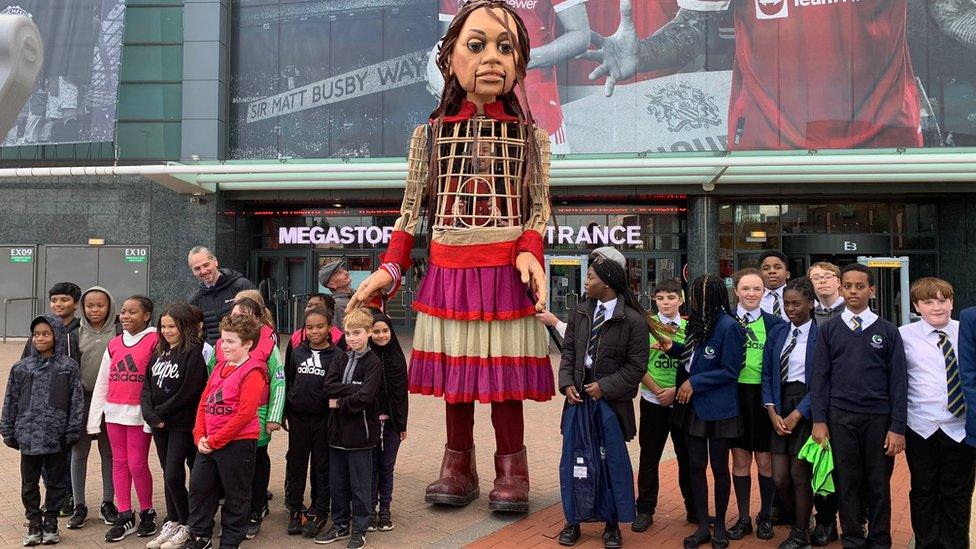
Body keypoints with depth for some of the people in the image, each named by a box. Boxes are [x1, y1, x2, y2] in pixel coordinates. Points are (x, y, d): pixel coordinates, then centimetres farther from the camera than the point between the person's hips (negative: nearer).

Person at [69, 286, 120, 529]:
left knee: (108, 452, 9)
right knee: (79, 452, 6)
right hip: (82, 398, 1)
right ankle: (79, 506, 17)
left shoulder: (119, 332, -2)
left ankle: (108, 504, 20)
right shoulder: (77, 332, 3)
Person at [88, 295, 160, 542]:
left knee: (137, 464, -1)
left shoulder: (155, 341, -8)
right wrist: (94, 417, 9)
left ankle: (147, 513, 17)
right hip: (114, 412, 6)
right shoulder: (114, 344, 12)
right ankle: (125, 517, 18)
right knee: (119, 463, 10)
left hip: (139, 413, -6)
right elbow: (102, 383, 13)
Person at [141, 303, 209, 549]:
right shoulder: (159, 352, 12)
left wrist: (159, 412, -11)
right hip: (159, 424, 7)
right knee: (168, 474, 13)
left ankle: (187, 526, 8)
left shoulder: (193, 353, -11)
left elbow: (188, 393, -16)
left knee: (173, 474, -8)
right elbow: (147, 386, 9)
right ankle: (172, 523, 24)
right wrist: (150, 414, -6)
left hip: (182, 424, -7)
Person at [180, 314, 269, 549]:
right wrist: (200, 436, -2)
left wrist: (214, 441, -17)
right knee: (198, 486, 16)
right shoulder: (220, 367, 10)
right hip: (208, 443, 8)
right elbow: (204, 402, 11)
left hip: (238, 443, -8)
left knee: (235, 495, 7)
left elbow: (244, 415, -21)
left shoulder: (252, 373, -16)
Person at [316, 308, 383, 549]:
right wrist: (355, 389, -15)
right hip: (338, 430, 5)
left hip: (360, 431, -5)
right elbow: (329, 386, -5)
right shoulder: (340, 360, 9)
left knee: (360, 484, 5)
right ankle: (340, 525, 29)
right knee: (337, 482, 14)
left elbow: (366, 396, -19)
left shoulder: (373, 362, -8)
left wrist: (340, 402, -9)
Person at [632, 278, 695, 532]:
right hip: (653, 402, -1)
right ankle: (645, 510, 15)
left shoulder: (689, 328, 2)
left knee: (687, 455, 9)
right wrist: (658, 391, -10)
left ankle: (694, 508, 23)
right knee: (649, 456, 5)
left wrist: (675, 390, -10)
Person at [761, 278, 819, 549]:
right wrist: (772, 412, -4)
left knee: (799, 474, 2)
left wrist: (796, 415, -12)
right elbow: (767, 374, 7)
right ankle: (796, 522, 30)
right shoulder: (777, 333, 7)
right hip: (780, 407, 4)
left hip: (807, 407, -4)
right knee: (779, 477, 4)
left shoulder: (820, 335, -7)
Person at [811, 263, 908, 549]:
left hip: (879, 418, -1)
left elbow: (898, 381, 1)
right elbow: (820, 376, 3)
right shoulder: (829, 330, 5)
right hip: (840, 418, 1)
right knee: (846, 482, 7)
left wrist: (897, 427, -5)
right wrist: (819, 421, -3)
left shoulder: (887, 331, 2)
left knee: (879, 483, 7)